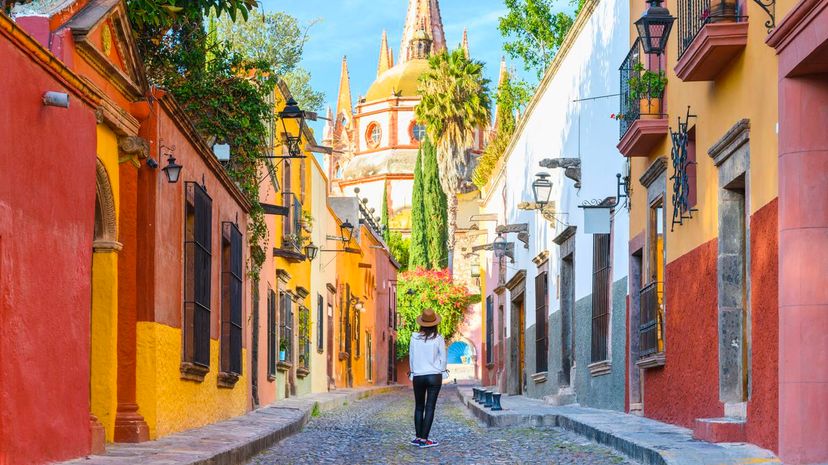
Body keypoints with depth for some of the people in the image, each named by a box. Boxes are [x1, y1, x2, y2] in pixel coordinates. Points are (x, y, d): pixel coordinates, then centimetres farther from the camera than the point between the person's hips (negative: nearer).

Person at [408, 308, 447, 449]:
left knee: (419, 407, 14)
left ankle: (418, 437, 14)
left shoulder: (415, 338, -5)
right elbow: (443, 358, -1)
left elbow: (411, 356, 3)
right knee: (430, 407, -1)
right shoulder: (438, 339, -8)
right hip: (434, 376, -2)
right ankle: (424, 439, -5)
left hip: (418, 376, 2)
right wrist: (442, 370, 16)